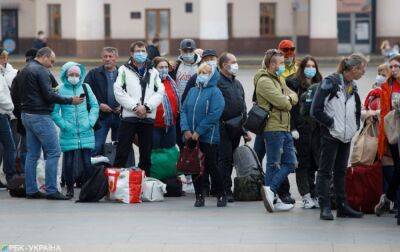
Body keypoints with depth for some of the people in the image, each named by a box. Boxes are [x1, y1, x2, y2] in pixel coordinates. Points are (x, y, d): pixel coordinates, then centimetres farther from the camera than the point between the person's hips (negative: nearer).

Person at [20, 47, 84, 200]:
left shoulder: (25, 70, 16)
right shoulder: (41, 71, -12)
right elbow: (48, 95, -18)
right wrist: (70, 101, -11)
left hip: (27, 115, 10)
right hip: (40, 116, -10)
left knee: (32, 154, 10)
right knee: (53, 152, -7)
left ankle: (31, 190, 9)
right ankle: (51, 190, -10)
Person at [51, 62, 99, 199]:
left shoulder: (85, 87, 7)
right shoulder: (60, 90, 0)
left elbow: (95, 105, 10)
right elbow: (54, 112, 1)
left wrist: (90, 122, -2)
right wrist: (64, 125, -9)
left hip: (85, 132, 1)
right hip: (68, 133, -1)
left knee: (87, 162, -1)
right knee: (68, 163, 2)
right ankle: (69, 189, 13)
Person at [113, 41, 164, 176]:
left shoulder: (153, 72, 13)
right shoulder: (124, 70, 5)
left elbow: (160, 92, 2)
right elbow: (119, 91, -6)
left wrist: (147, 106, -12)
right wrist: (135, 106, -13)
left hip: (148, 117, 3)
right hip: (129, 116, -3)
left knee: (146, 154, 7)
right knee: (122, 153, -5)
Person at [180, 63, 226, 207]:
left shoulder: (215, 92, -4)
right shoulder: (192, 91, 13)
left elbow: (214, 115, -13)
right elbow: (184, 110, 9)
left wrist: (198, 132, -16)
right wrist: (185, 129, -8)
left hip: (208, 137, -5)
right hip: (191, 137, 5)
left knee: (211, 166, -3)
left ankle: (221, 195, 9)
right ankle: (199, 196, 12)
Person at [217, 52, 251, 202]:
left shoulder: (237, 84, 20)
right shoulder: (217, 83, -8)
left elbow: (243, 107, 23)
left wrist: (245, 131, 19)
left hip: (236, 128, 8)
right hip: (223, 127, -8)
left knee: (231, 160, 11)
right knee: (225, 158, -8)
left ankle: (225, 188, 18)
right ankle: (226, 191, -7)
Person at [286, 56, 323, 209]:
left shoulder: (319, 85, 14)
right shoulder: (294, 84, -2)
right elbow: (291, 107, -7)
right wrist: (293, 128, -14)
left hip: (316, 128, 4)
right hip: (301, 129, -4)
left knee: (313, 163, 5)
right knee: (303, 163, -2)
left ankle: (314, 195, 9)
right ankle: (306, 197, -1)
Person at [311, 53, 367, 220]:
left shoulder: (352, 87, 11)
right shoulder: (330, 83, -13)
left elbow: (357, 110, 27)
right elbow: (316, 111, -16)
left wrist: (355, 126, 12)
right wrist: (332, 123, -13)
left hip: (346, 136, 8)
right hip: (331, 135, -8)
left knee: (341, 172, 12)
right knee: (325, 171, -4)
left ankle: (342, 206, 16)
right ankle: (325, 207, -4)